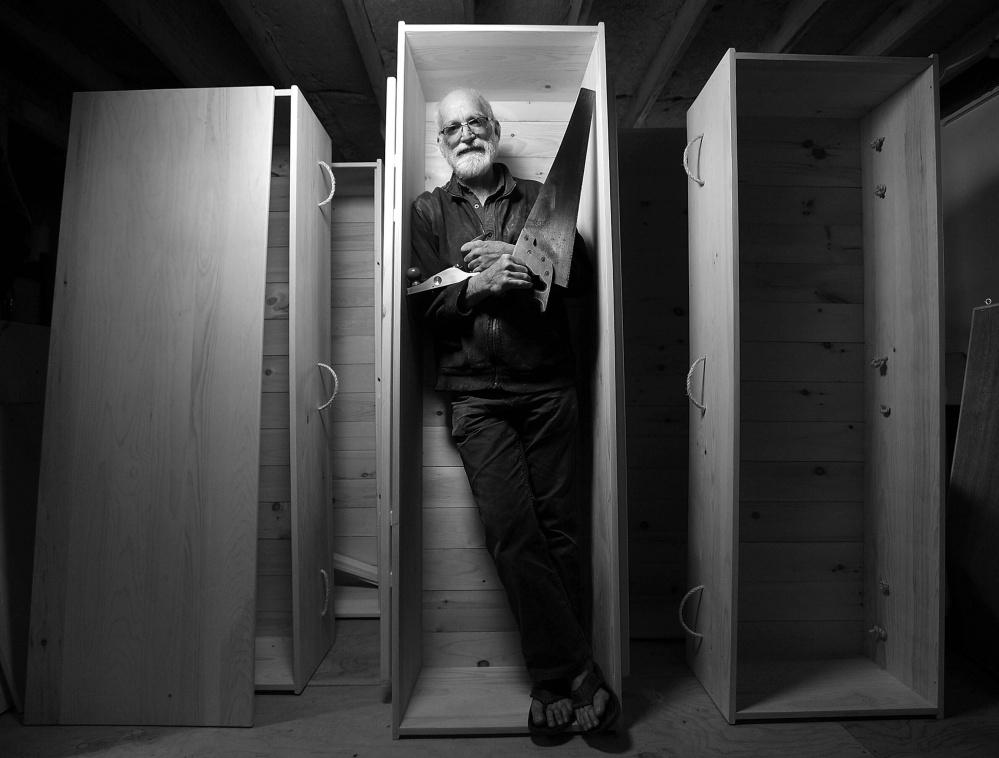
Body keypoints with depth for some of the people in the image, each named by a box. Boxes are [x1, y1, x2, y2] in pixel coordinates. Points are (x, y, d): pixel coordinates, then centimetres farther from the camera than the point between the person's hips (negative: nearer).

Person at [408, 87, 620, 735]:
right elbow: (423, 304, 6)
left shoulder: (539, 199, 17)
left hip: (548, 389, 1)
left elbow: (584, 276, 7)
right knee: (513, 532, -8)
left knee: (558, 532, 1)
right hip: (477, 396, 0)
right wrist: (475, 285, -12)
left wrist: (518, 262, -7)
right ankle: (579, 675, 8)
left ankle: (554, 685, 18)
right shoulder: (428, 211, 17)